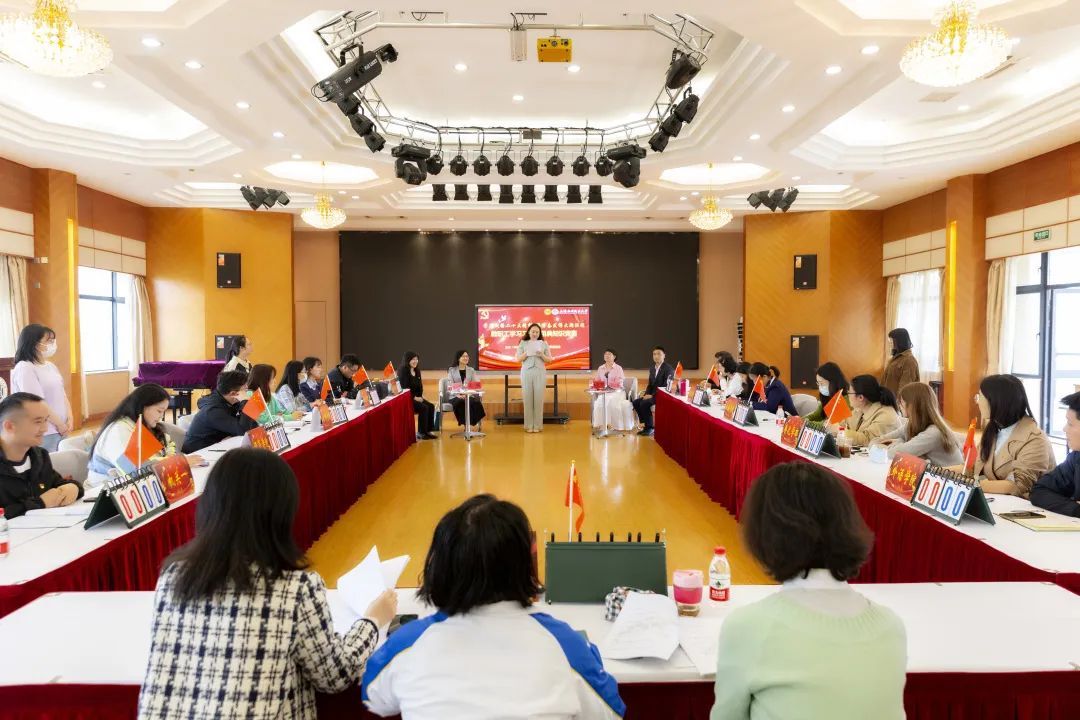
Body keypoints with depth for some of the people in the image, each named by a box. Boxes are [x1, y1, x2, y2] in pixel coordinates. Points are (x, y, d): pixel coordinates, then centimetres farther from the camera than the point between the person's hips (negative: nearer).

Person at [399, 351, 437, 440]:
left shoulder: (416, 370, 12)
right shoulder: (403, 371, -12)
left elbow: (420, 385, 16)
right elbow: (403, 388, -18)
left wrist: (420, 396, 0)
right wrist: (414, 397, -19)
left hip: (417, 397, 8)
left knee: (431, 406, -12)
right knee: (424, 408, -24)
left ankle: (428, 431, -6)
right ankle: (421, 433, -14)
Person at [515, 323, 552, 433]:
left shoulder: (544, 344, 10)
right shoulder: (523, 343, 9)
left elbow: (549, 360, 8)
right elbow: (518, 359, 4)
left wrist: (542, 355, -9)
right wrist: (526, 353, -11)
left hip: (540, 372, 0)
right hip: (526, 372, 0)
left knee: (539, 399, -4)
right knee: (527, 398, -3)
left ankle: (538, 425, 2)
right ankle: (529, 425, 2)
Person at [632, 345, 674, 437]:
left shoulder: (668, 369, -12)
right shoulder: (652, 369, 13)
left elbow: (666, 386, -19)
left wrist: (652, 395, -22)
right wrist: (646, 394, -3)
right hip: (652, 395, 8)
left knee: (644, 403, -27)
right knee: (636, 402, -12)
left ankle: (650, 428, -12)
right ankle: (645, 425, -2)